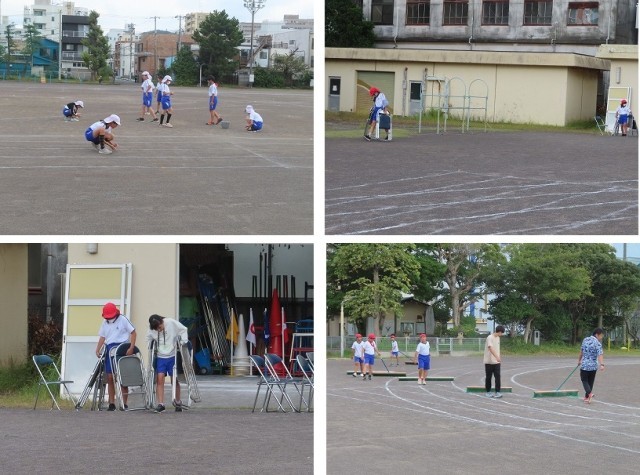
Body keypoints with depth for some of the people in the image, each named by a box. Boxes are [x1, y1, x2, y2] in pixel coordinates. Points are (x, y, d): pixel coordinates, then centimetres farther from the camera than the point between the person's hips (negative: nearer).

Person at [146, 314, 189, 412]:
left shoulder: (171, 323, -13)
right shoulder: (151, 330, -5)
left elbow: (183, 330, -3)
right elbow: (149, 340, 12)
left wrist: (183, 342, -10)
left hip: (172, 356, -2)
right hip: (160, 357, 2)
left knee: (174, 379, 3)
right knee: (160, 379, -8)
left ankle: (177, 402, 19)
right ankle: (160, 403, -7)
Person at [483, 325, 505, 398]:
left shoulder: (498, 338, 10)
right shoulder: (490, 338, -16)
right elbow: (491, 348, -29)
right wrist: (497, 357, -40)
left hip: (496, 362, 6)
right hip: (489, 361, -6)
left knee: (497, 376, -5)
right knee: (488, 377, 4)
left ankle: (497, 392, -8)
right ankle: (488, 392, 15)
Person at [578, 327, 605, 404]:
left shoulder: (585, 340, 2)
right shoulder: (597, 343, -14)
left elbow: (581, 351, 15)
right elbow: (600, 354, -28)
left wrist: (579, 359, 31)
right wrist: (601, 364, -39)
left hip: (584, 365, 2)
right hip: (593, 366, -2)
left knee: (584, 380, 8)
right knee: (590, 382, 15)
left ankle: (589, 393, -17)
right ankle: (587, 397, 20)